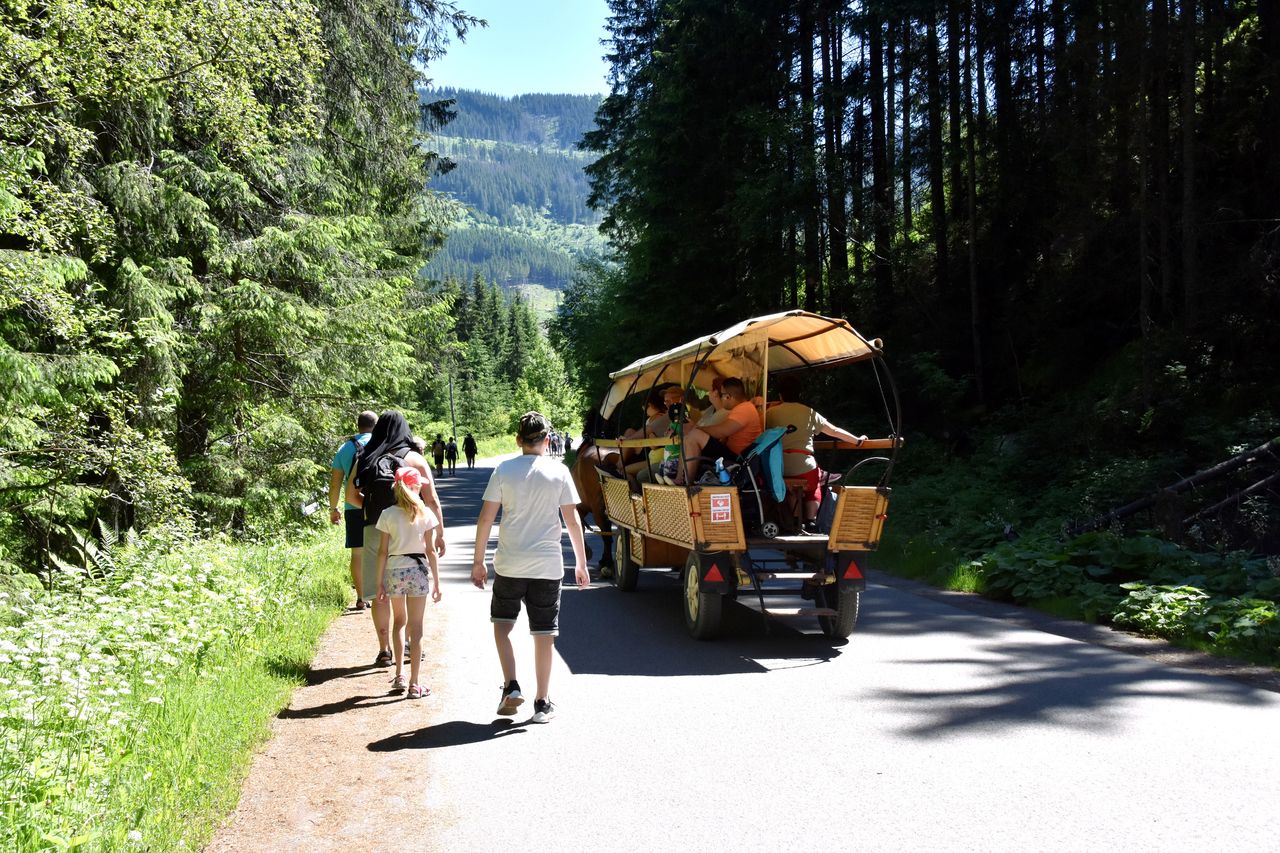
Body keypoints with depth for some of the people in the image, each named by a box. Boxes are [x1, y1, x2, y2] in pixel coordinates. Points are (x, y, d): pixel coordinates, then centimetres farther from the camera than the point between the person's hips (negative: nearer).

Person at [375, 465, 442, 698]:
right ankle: (414, 684, 5)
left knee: (399, 622, 21)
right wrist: (436, 582, 2)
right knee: (416, 627, 4)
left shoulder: (388, 514, -3)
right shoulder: (425, 514, -5)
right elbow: (430, 551, -4)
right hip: (418, 572, -1)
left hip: (394, 572, 1)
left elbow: (382, 551, -2)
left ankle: (399, 676, 17)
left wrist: (380, 582, 4)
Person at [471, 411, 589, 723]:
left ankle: (511, 686, 4)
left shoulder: (503, 470, -2)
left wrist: (478, 560, 5)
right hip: (548, 565, 0)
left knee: (502, 623, 18)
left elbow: (486, 518, -3)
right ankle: (542, 703, 13)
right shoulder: (559, 473, -1)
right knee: (544, 634, 7)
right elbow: (573, 521, -1)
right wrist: (581, 563, 7)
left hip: (509, 564, 0)